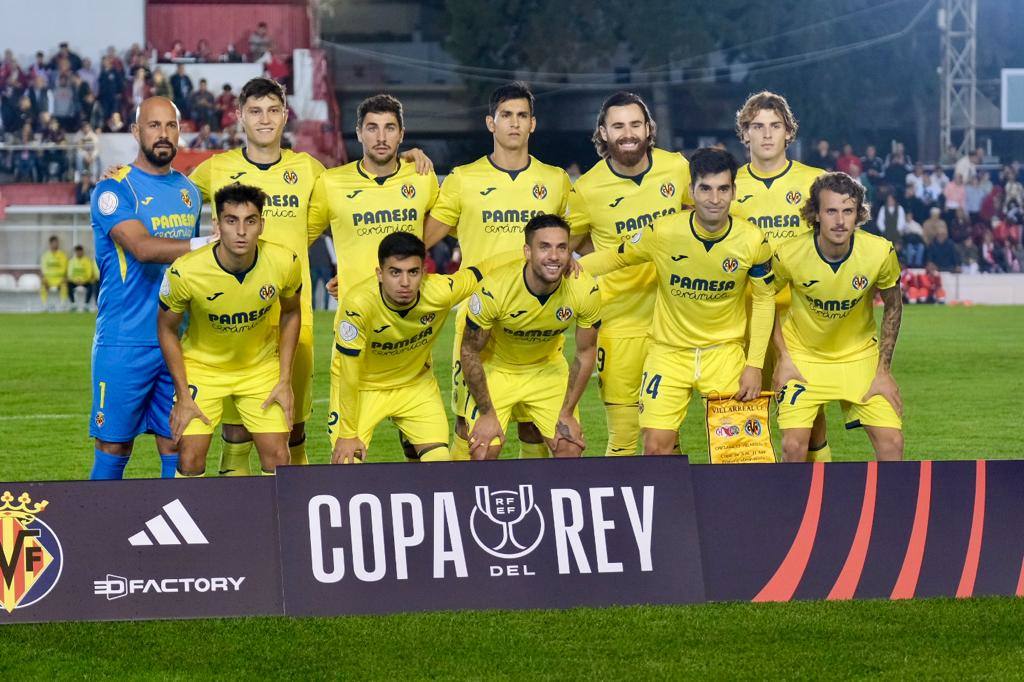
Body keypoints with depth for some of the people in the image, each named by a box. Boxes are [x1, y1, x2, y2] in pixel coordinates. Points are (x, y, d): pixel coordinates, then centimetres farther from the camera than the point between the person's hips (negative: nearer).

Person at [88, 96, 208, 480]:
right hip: (124, 344, -6)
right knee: (114, 448, -3)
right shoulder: (114, 189, -6)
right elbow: (142, 247, -21)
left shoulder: (189, 192, 15)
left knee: (176, 448, 5)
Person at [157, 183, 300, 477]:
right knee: (191, 460, -10)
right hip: (202, 366, -2)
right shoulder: (184, 271, -28)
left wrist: (285, 381, -3)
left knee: (277, 458, -3)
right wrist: (183, 395, -11)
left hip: (262, 365, 2)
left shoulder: (285, 263, -21)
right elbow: (167, 329, -10)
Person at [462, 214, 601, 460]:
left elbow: (586, 352, -8)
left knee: (570, 449, -6)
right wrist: (487, 413, -14)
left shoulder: (586, 290, -25)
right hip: (496, 368, -2)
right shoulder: (494, 289, -32)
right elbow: (470, 351, -17)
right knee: (483, 451, -13)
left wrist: (567, 414, -6)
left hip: (547, 367, 2)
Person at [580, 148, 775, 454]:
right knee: (655, 447, -7)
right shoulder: (662, 232, -15)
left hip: (725, 351, 0)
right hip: (668, 351, 0)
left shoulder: (753, 241, -13)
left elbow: (764, 299, 1)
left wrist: (754, 366, -3)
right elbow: (617, 257, 3)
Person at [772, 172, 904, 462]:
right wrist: (783, 358, -7)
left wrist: (883, 370, -2)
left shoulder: (880, 252, -20)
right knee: (794, 446, -12)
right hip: (803, 355, -1)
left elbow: (893, 306, -1)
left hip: (860, 354, 1)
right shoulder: (788, 255, -23)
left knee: (891, 443, -8)